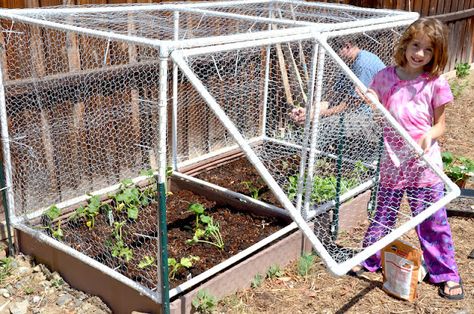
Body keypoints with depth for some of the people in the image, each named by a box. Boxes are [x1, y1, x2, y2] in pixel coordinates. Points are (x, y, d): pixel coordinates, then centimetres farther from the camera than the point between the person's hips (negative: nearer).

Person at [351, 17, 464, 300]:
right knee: (384, 214, 15)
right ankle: (369, 259, 35)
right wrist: (368, 99, -13)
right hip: (394, 161, 2)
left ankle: (447, 274, 23)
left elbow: (440, 125, 0)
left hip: (425, 162, -1)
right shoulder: (386, 77, -1)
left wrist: (429, 135, -22)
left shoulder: (436, 83, -5)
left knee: (433, 221, 6)